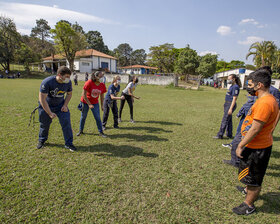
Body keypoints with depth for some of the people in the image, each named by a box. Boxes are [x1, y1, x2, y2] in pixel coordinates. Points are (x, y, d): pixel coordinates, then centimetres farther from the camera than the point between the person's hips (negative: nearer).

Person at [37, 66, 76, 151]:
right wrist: (50, 113, -26)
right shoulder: (47, 82, -30)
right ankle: (42, 140, 40)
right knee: (45, 124, 11)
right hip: (46, 106, -2)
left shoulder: (68, 83, -17)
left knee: (66, 122, -11)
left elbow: (69, 94, 3)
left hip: (60, 105, 2)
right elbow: (42, 99, -26)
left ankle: (69, 144, 1)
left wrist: (65, 105, -11)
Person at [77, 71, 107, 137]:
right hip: (85, 102, -2)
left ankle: (101, 132, 7)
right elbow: (84, 95, -18)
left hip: (95, 103, 3)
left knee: (98, 117, -2)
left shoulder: (102, 85, -9)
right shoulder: (89, 83, -21)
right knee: (83, 116, 11)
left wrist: (102, 105, 5)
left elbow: (102, 96, 5)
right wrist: (89, 104, -20)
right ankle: (80, 131, 29)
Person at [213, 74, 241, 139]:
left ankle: (220, 135, 4)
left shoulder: (235, 87, -17)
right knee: (229, 120, 16)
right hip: (227, 104, 10)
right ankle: (229, 135, 26)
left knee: (225, 120, -4)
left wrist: (231, 109, -22)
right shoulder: (232, 86, 13)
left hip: (230, 105, -10)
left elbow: (234, 98, -20)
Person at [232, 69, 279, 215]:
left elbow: (255, 129, -28)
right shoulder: (268, 99, 6)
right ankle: (248, 190, 53)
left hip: (257, 148, -10)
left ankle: (249, 205, 28)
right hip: (257, 145, 10)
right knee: (253, 175, 30)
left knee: (253, 178, 9)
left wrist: (240, 146, -19)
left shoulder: (264, 103, -28)